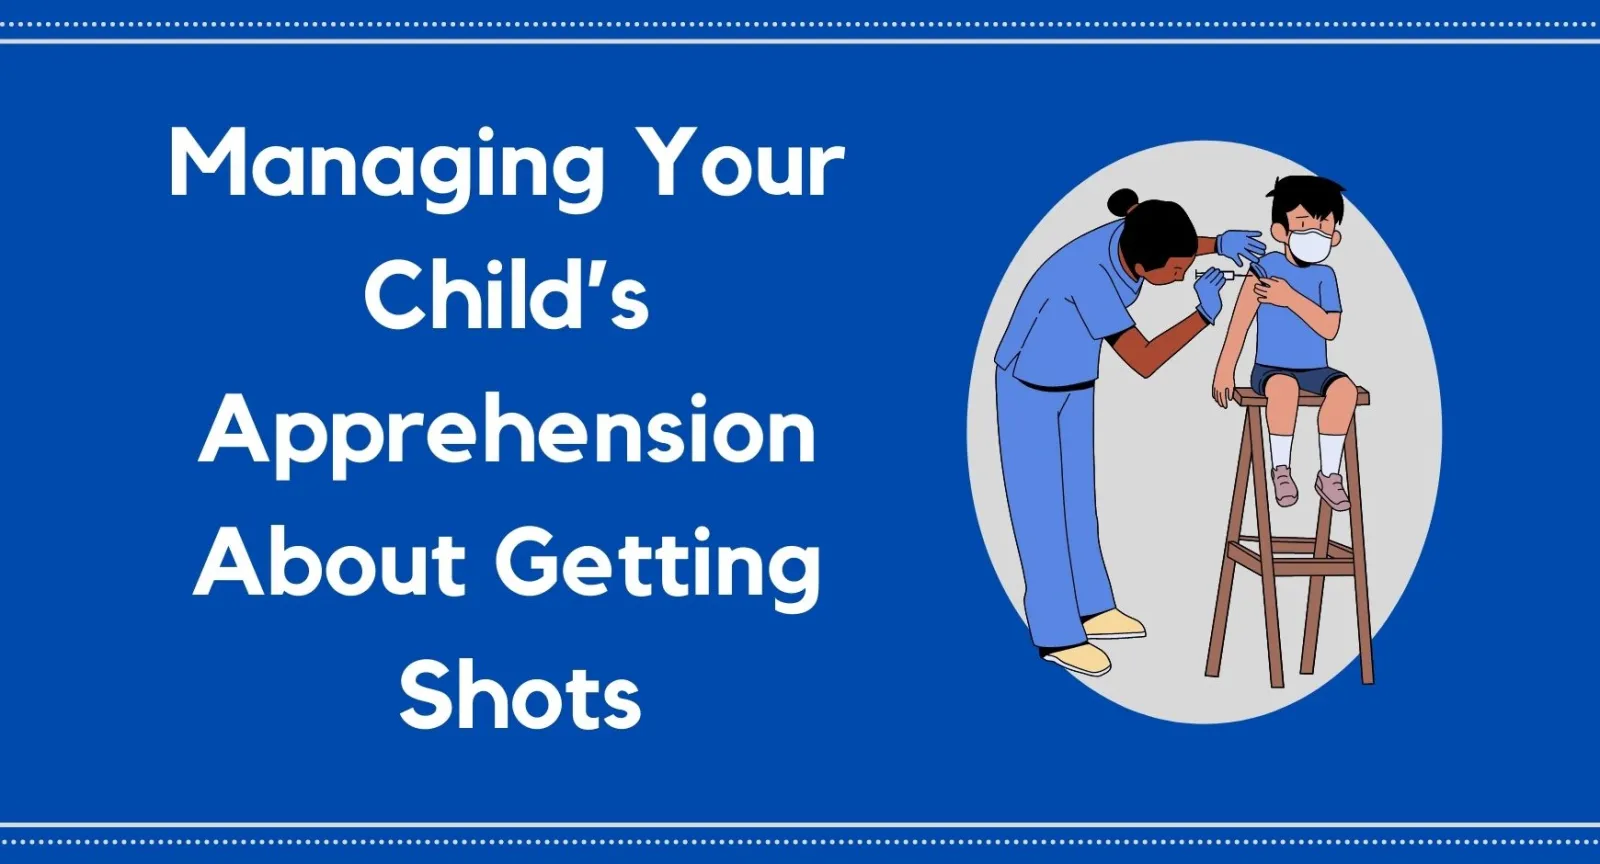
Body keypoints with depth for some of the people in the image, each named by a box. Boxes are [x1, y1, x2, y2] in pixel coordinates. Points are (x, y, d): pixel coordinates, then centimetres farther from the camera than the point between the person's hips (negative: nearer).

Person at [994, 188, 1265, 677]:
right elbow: (1144, 362, -35)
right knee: (1042, 505, 1)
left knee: (1077, 494, 16)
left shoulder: (1130, 234, -18)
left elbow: (1170, 240, 8)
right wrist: (1205, 314, -33)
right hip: (1030, 389, -8)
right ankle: (1057, 634, 10)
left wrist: (1220, 244, -9)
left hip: (1073, 380, 8)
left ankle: (1090, 608, 28)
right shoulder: (1090, 279, -40)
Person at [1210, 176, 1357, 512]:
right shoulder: (1266, 268, -6)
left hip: (1313, 370, 3)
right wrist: (1224, 370, -11)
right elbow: (1241, 321, -7)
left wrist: (1291, 298, -21)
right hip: (1271, 369, -3)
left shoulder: (1324, 276, 2)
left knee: (1344, 388, -28)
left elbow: (1329, 328, -11)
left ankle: (1329, 475, -18)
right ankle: (1280, 470, -21)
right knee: (1283, 387, -38)